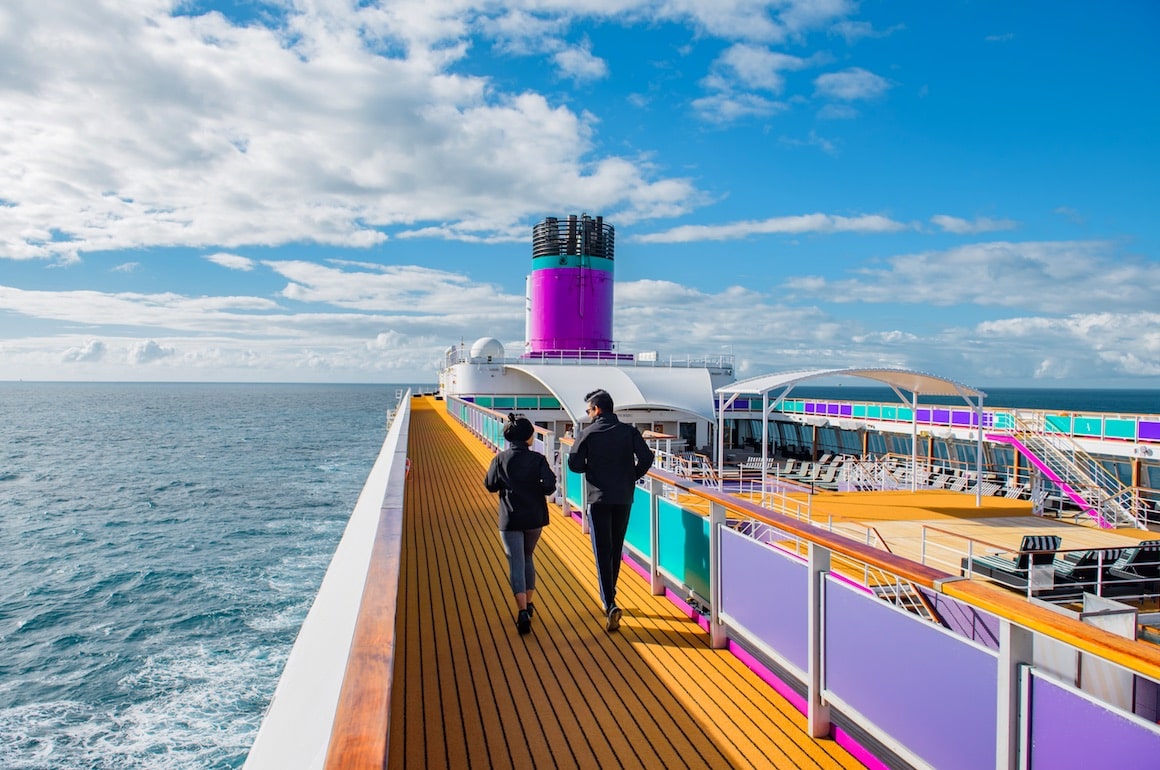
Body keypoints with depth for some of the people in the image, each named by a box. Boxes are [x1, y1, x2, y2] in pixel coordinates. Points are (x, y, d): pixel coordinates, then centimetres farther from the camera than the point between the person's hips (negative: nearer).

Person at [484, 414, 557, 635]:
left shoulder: (500, 459, -4)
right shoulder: (537, 459, -7)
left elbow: (490, 485, 3)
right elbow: (549, 485, -13)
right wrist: (535, 488, 6)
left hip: (510, 519, -1)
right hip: (534, 517, 1)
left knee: (516, 563, -2)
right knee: (527, 558, 21)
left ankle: (522, 611, -15)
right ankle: (528, 603, 28)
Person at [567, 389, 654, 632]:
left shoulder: (587, 433, -6)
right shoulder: (629, 431, 0)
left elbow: (575, 464, -10)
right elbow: (646, 457, -8)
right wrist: (632, 477, 8)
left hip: (598, 499, -3)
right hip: (624, 498, 3)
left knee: (602, 552, -1)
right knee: (616, 549, 19)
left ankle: (610, 605, -14)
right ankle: (609, 595, 33)